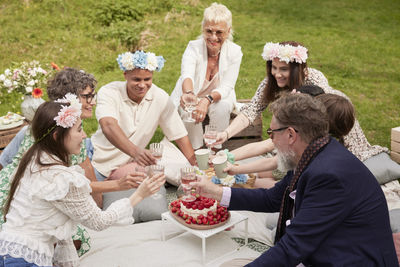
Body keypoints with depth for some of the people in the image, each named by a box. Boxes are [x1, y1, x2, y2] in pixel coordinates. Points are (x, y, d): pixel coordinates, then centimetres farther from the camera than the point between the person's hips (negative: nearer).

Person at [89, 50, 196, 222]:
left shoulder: (160, 97, -7)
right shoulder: (109, 92, -17)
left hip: (134, 163, 4)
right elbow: (108, 126, -38)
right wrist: (135, 152, -55)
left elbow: (180, 135, -2)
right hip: (101, 161, -3)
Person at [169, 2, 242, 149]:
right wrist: (188, 93, -66)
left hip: (218, 98, 1)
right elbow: (187, 75, -41)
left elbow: (226, 87, -24)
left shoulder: (234, 52, -17)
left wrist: (207, 100, -46)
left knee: (222, 107, -33)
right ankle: (195, 150, -11)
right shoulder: (194, 47, -22)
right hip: (192, 97, -1)